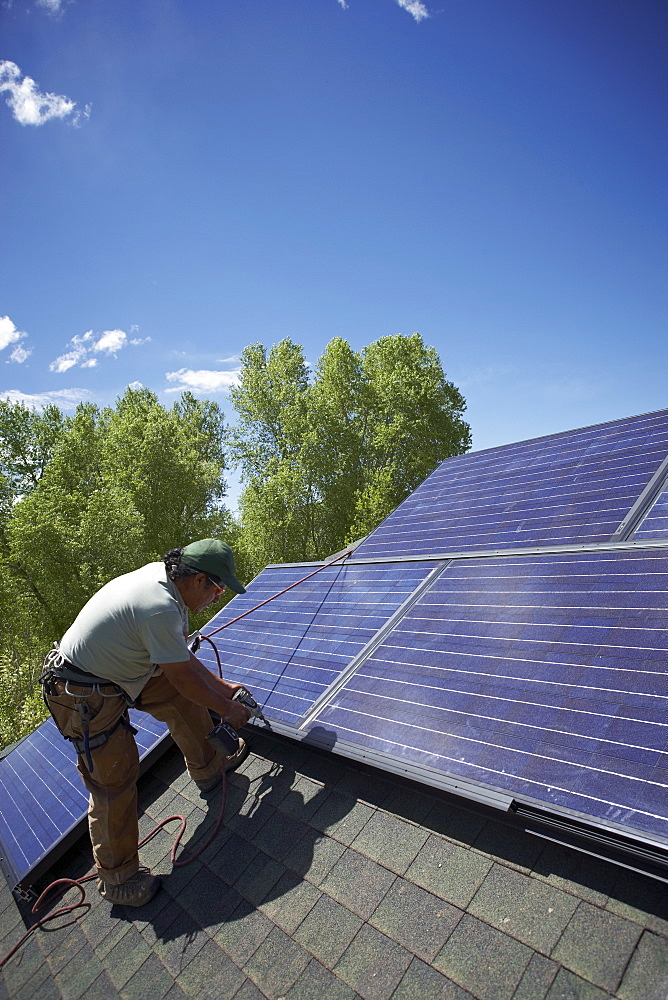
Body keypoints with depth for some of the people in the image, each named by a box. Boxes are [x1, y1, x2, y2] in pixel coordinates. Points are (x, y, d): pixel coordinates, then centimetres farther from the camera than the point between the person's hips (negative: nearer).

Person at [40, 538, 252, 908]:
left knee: (180, 698, 10)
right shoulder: (160, 607, -33)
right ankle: (117, 880, 18)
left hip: (115, 668, 9)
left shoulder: (162, 576, -4)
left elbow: (183, 659, 8)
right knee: (114, 781, -1)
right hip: (84, 698, -9)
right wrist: (228, 709, -5)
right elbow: (185, 677, -21)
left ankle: (207, 768, 31)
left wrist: (220, 686, 13)